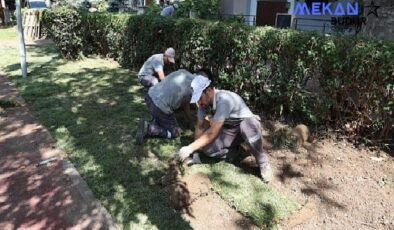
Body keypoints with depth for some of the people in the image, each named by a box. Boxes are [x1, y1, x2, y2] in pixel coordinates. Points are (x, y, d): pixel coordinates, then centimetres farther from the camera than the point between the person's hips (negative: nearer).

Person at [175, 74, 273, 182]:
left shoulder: (224, 100, -35)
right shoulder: (204, 101, -13)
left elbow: (212, 132, -38)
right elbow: (200, 126, -5)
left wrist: (189, 148, -37)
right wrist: (195, 151, -11)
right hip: (229, 130, 5)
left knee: (246, 127, -44)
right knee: (207, 147, -23)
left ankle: (263, 163, -19)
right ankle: (232, 153, 6)